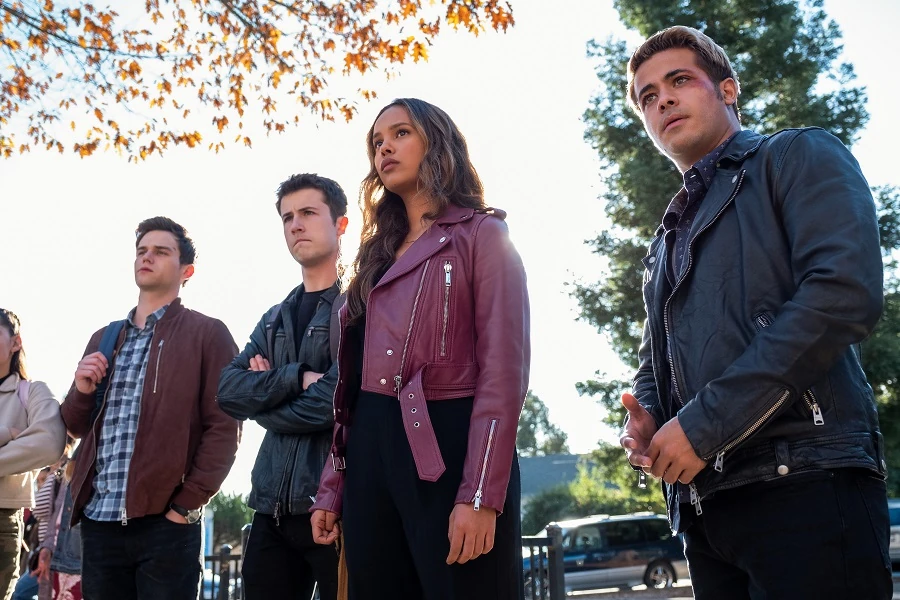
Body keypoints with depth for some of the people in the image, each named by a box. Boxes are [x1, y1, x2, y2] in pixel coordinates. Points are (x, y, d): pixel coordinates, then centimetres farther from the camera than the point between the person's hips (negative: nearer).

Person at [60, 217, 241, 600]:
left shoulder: (207, 334, 0)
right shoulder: (103, 339, 18)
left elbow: (223, 427, -7)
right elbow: (76, 427, 21)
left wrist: (187, 504, -13)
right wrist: (81, 391, 0)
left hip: (164, 522, -5)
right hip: (98, 520, 5)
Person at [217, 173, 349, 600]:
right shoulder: (274, 320, 17)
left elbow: (334, 402, -17)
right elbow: (228, 391, 3)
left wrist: (264, 398, -1)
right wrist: (297, 377, -13)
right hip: (273, 504, 7)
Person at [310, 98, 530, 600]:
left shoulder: (483, 234, 0)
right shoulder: (378, 255, 19)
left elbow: (504, 368, -11)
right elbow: (352, 378, 16)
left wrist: (480, 495, -19)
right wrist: (331, 488, 11)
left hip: (450, 445, -6)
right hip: (371, 450, 6)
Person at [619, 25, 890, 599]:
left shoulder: (798, 159, 3)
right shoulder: (667, 242, 24)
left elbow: (845, 292, -14)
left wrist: (704, 423, -16)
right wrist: (645, 416, 1)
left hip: (804, 484, -7)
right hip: (703, 500, 7)